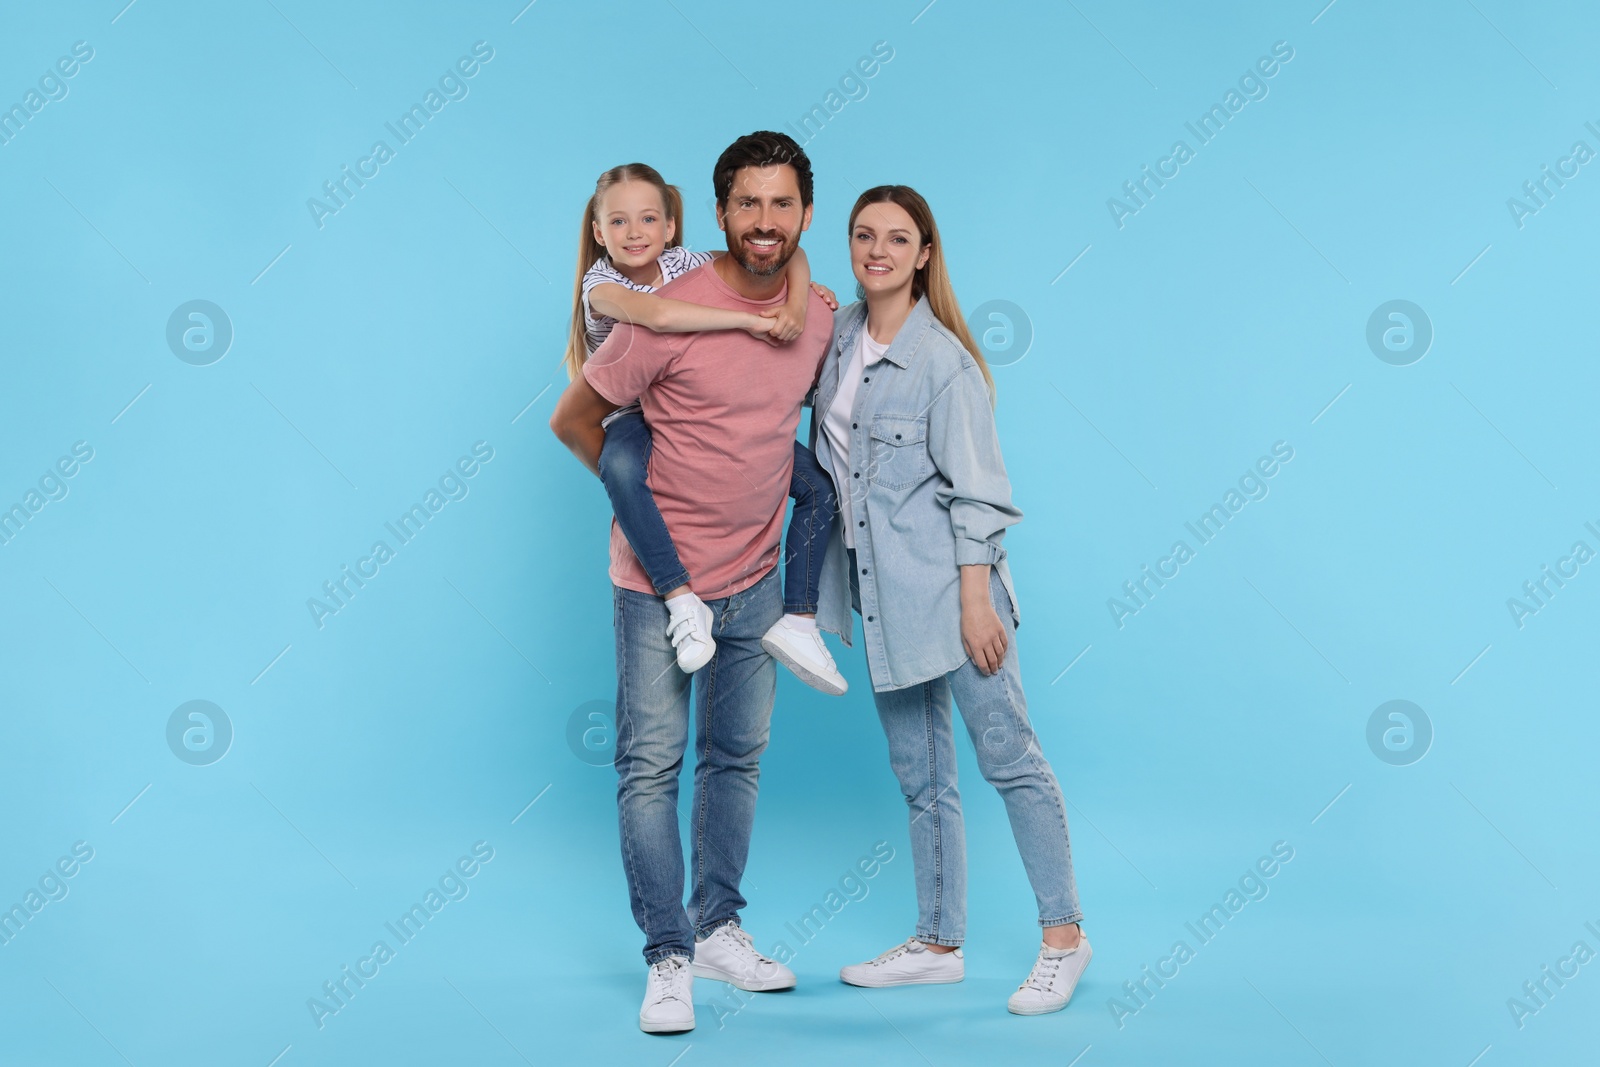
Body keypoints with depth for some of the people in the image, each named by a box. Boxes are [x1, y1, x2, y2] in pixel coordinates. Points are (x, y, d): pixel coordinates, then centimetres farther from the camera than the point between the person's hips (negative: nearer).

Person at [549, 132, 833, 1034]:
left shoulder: (820, 317, 0)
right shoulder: (670, 313, -17)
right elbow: (574, 419, -8)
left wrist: (782, 481, 9)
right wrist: (644, 491, -2)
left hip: (754, 579, 5)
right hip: (659, 580, -5)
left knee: (737, 759, 15)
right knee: (652, 765, -2)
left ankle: (718, 930, 30)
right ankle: (669, 957, 10)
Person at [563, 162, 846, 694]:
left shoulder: (689, 265, -2)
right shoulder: (600, 285, -16)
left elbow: (786, 253, 2)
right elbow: (660, 314, -39)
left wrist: (797, 301, -18)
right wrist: (751, 319, -35)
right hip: (637, 418, -5)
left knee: (819, 482, -7)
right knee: (621, 467, -42)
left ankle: (798, 622, -5)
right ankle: (682, 601, -35)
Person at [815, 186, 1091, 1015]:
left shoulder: (943, 358, -11)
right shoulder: (837, 334, 7)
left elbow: (974, 490, -13)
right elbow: (828, 457, 19)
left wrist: (975, 602, -15)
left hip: (946, 578, -7)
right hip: (878, 588, 7)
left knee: (1008, 756, -2)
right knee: (919, 775, 13)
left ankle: (1063, 936, 9)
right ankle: (938, 944, 23)